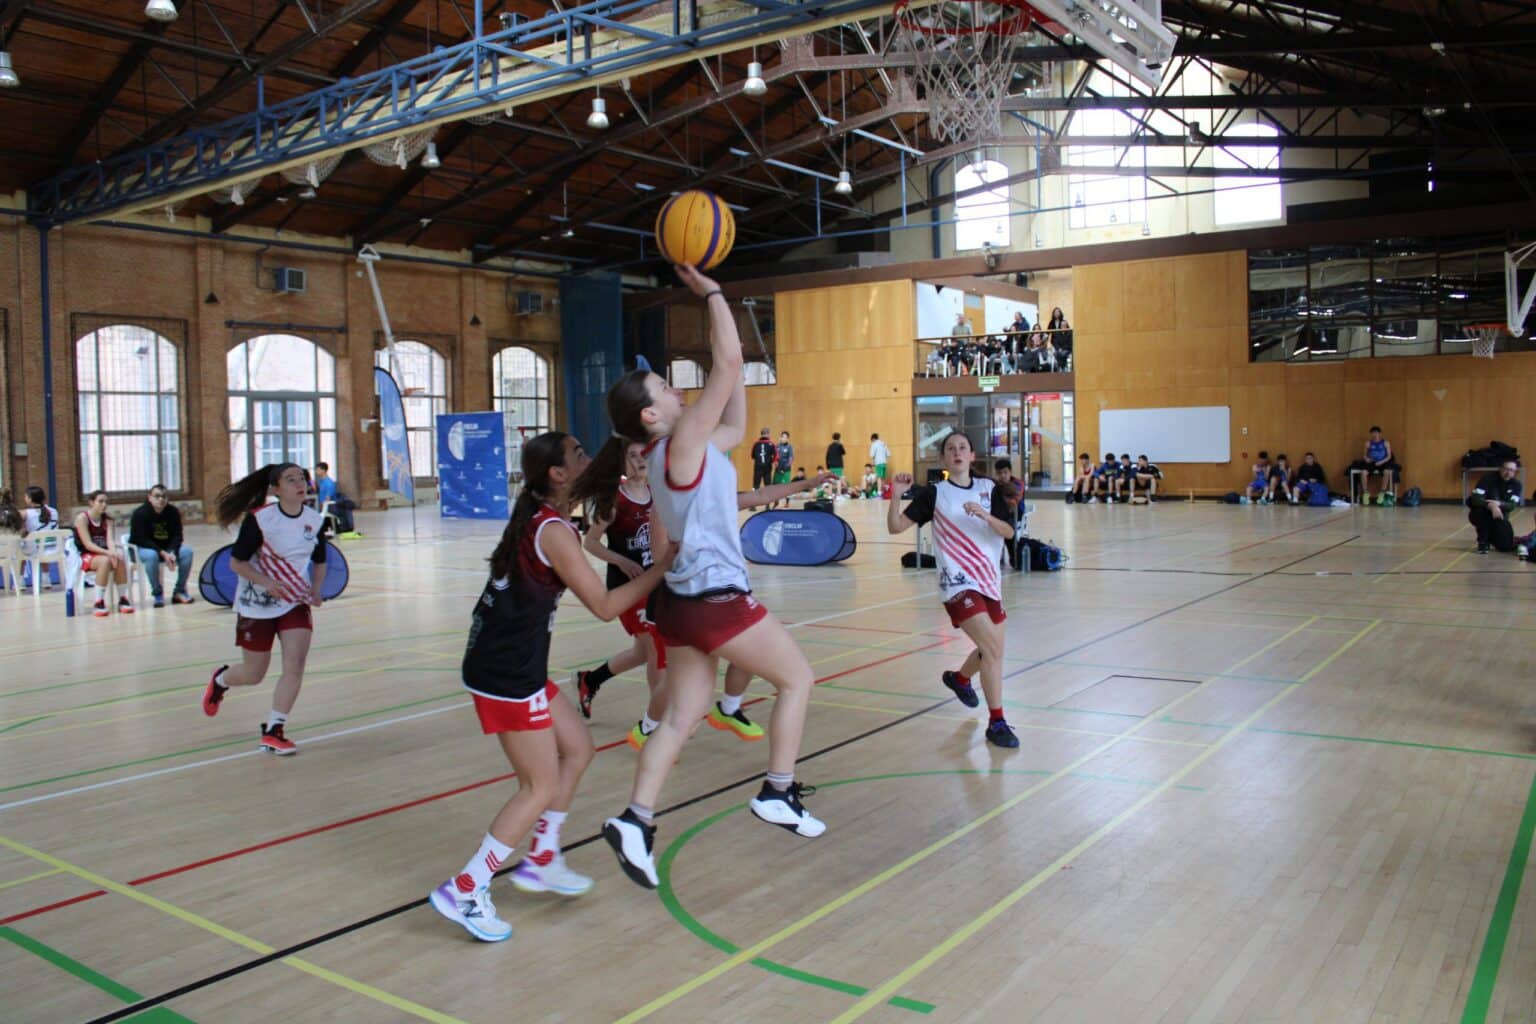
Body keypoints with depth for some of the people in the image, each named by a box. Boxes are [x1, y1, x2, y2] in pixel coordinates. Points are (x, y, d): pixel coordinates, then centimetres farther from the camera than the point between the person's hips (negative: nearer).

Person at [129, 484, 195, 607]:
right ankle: (157, 594, -18)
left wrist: (172, 553, -26)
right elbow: (142, 540, -20)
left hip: (168, 548, 4)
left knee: (187, 552, -21)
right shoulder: (140, 513, -17)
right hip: (144, 548, -4)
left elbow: (177, 535, -6)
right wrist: (163, 553, -30)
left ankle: (179, 592, -8)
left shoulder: (173, 512, -6)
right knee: (151, 556, -37)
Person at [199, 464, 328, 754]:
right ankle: (220, 680, 45)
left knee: (295, 665, -14)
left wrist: (316, 589, -8)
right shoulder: (259, 518, -17)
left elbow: (320, 562, 9)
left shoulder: (315, 521, -5)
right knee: (253, 675, 9)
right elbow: (236, 562, -12)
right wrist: (266, 582, -27)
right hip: (257, 604, -3)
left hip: (296, 602, 3)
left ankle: (273, 732, -1)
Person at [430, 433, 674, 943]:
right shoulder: (554, 532, -19)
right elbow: (605, 606, -18)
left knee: (577, 748, 18)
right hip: (506, 675, -9)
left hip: (515, 665, 9)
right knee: (541, 787, -1)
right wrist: (661, 566, -12)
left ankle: (541, 861, 29)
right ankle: (465, 891, 6)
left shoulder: (536, 516, 8)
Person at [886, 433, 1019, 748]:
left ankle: (960, 678, 49)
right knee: (992, 648, -18)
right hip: (958, 583, -5)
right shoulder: (934, 493, -3)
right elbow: (896, 526, -6)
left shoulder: (989, 488, 6)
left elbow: (1008, 532, -4)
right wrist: (896, 495, -21)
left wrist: (984, 514, -20)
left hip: (989, 581, 5)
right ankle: (996, 722, -7)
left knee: (992, 652, 17)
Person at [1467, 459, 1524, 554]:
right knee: (1480, 511, -38)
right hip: (1483, 515, -2)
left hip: (1500, 518, 2)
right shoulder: (1488, 478, -17)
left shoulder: (1516, 484, -7)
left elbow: (1512, 506, -18)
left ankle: (1490, 537, 23)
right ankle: (1483, 541, -12)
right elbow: (1475, 498, -28)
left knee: (1506, 545, -15)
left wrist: (1498, 504, -38)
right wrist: (1491, 506, -45)